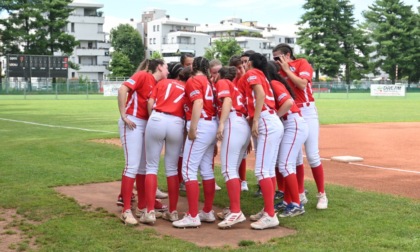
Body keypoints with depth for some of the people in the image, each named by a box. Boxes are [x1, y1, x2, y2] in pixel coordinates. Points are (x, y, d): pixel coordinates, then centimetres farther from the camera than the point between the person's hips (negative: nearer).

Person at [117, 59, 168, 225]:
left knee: (144, 166, 11)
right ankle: (126, 211, -8)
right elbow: (122, 89, -17)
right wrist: (123, 115, -19)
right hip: (133, 123, -8)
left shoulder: (158, 85, 15)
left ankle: (141, 207, 21)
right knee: (132, 165, -11)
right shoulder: (143, 76, -6)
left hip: (147, 125, 8)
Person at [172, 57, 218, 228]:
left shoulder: (193, 80, -4)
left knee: (188, 169, -8)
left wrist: (192, 128, -22)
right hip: (212, 125, 9)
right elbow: (209, 103, 11)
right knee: (207, 170, 13)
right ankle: (208, 212, 19)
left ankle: (193, 216, -10)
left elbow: (198, 103, -19)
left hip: (201, 126, -9)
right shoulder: (208, 82, 19)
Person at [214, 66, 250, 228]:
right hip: (245, 126, 9)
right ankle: (234, 210, 15)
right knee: (233, 170, 13)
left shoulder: (222, 83, 10)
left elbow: (227, 101, -10)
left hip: (233, 125, -9)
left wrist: (221, 124, -20)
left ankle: (236, 212, -22)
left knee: (228, 169, -14)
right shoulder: (233, 86, 31)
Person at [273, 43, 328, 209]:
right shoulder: (279, 71, 11)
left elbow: (302, 84, -18)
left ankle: (322, 195, 2)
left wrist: (287, 70, -11)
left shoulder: (302, 63, -1)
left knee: (312, 155, -7)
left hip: (307, 112, -5)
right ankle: (301, 194, 14)